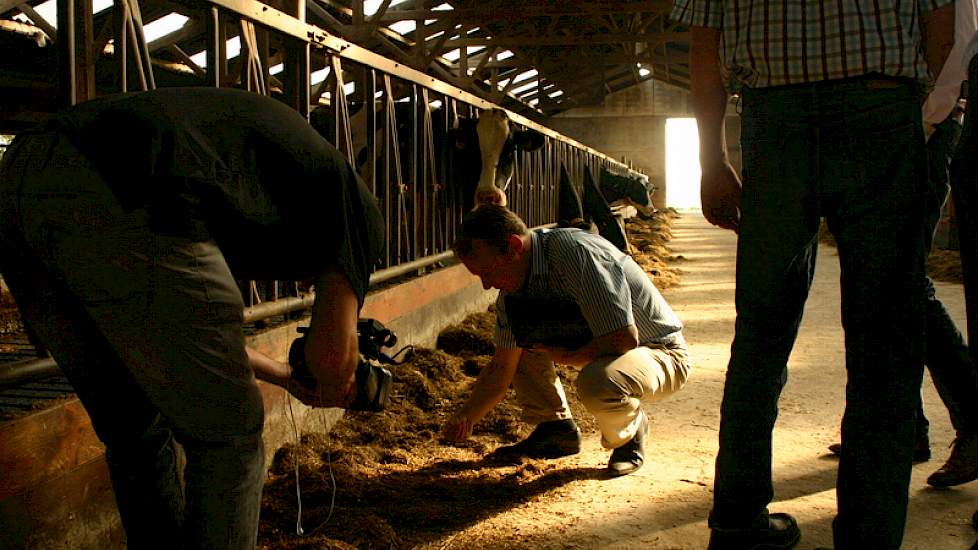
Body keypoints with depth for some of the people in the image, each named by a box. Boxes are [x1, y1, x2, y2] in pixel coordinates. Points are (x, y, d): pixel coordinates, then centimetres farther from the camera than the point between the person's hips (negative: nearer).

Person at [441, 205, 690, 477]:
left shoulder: (576, 253, -30)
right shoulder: (514, 283, -4)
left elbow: (624, 339, -32)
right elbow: (501, 367, 5)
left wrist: (565, 357, -19)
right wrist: (465, 417, -2)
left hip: (662, 354, -7)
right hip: (600, 349, 8)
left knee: (596, 381, -38)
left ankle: (630, 432, -3)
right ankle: (555, 428, 11)